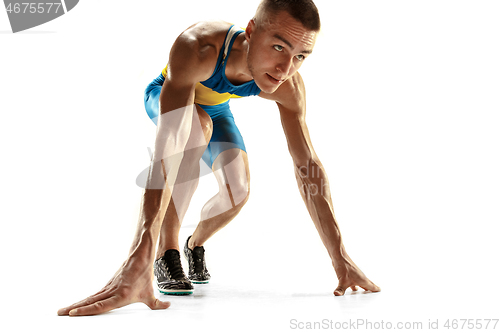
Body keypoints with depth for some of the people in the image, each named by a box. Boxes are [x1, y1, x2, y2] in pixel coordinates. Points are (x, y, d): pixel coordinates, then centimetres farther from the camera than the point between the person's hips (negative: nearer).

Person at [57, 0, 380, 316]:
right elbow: (168, 144, -58)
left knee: (238, 190, -13)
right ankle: (166, 254, -24)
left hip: (216, 107, 4)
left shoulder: (288, 88, -32)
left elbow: (308, 166, -25)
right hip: (166, 97, -4)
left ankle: (196, 245, 21)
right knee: (197, 124, -36)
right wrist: (139, 257, -66)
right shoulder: (197, 48, -48)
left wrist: (340, 256, -27)